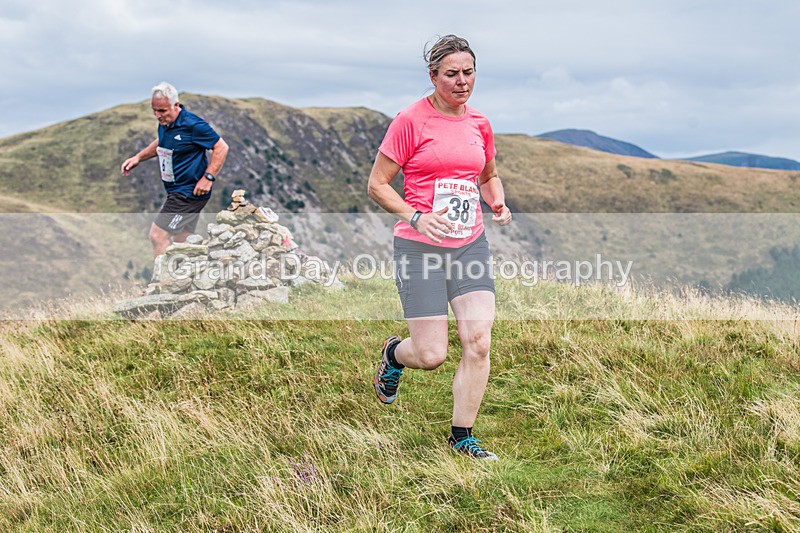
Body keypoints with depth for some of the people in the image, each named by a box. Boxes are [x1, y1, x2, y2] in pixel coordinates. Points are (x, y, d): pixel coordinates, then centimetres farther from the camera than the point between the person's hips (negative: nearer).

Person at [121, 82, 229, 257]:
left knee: (157, 236, -13)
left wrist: (208, 177, -21)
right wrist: (138, 157, 16)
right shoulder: (164, 123, 6)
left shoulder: (192, 124, -19)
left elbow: (221, 147, -15)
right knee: (182, 243, 15)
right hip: (177, 191, 9)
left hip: (189, 193, -9)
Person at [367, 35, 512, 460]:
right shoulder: (410, 121, -7)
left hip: (470, 245, 5)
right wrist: (416, 217, -19)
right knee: (431, 356, -6)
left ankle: (462, 437, 9)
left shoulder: (479, 125, 9)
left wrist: (498, 203, 6)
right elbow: (377, 186, -5)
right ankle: (393, 354, 32)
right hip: (419, 248, -5)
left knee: (478, 341, -8)